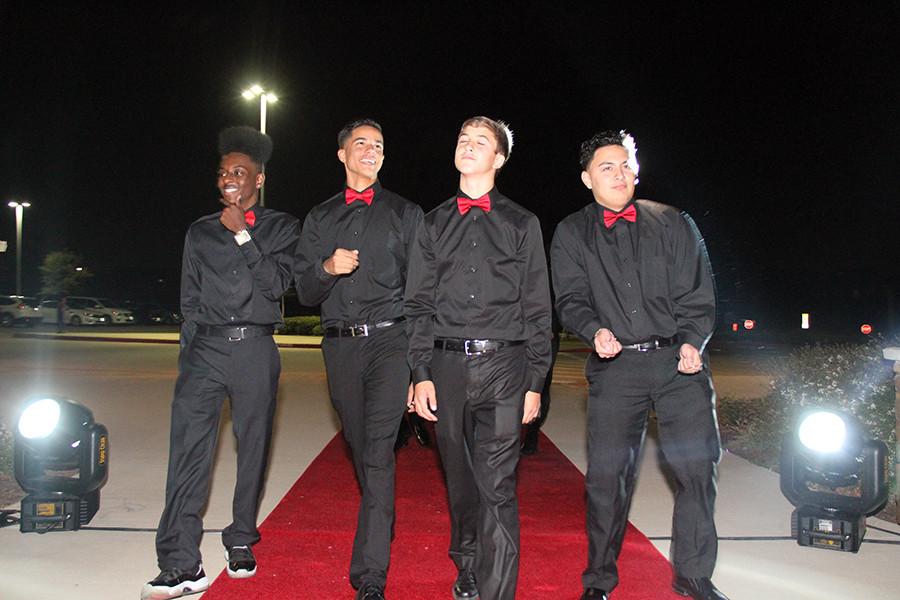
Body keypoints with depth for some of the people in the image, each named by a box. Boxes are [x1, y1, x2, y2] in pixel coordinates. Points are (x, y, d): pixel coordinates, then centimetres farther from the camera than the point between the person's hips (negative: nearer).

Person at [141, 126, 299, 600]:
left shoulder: (282, 228, 9)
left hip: (255, 349, -1)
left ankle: (241, 542, 21)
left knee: (253, 449, 5)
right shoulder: (201, 232, 17)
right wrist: (189, 353, 12)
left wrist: (242, 235, -6)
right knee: (188, 450, -9)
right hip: (205, 347, 2)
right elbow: (189, 299, 18)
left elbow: (276, 284, -5)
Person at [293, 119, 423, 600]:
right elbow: (305, 293, 12)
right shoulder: (320, 218, 16)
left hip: (389, 339, -3)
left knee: (377, 452, -13)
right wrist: (327, 267, -11)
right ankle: (382, 529, 36)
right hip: (340, 344, 4)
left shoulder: (405, 213, 9)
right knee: (361, 448, 13)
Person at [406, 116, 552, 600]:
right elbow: (418, 304, 10)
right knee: (460, 480, 12)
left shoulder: (521, 224, 8)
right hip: (447, 366, 2)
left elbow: (537, 308, 6)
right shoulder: (434, 224, 13)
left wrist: (535, 381, 0)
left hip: (504, 366, -2)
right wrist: (421, 373, 1)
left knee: (496, 486, -6)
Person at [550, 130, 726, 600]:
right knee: (606, 473, -2)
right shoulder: (571, 234, 11)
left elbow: (697, 293, 9)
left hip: (679, 361, 1)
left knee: (697, 465, -2)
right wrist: (596, 330, -16)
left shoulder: (674, 224, 13)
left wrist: (692, 342, -7)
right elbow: (570, 299, 4)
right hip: (614, 367, -1)